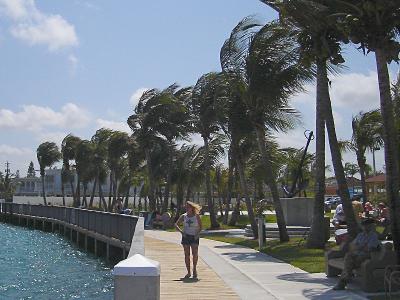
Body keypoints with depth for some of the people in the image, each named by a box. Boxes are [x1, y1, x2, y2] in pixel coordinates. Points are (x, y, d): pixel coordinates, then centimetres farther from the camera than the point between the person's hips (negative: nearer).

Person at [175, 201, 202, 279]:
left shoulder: (197, 216, 1)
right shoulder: (183, 216, 5)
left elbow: (200, 227, 7)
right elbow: (176, 225, 8)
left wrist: (198, 233, -10)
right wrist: (181, 231, -7)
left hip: (194, 237, -2)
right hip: (185, 237, 2)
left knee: (195, 253, -17)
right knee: (187, 255, 2)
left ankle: (194, 269, 4)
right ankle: (188, 272, 10)